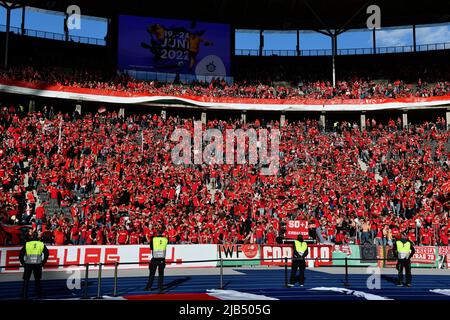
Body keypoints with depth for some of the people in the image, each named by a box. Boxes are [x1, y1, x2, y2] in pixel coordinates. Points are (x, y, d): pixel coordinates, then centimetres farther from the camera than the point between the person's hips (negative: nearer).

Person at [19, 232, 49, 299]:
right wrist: (43, 263, 12)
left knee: (26, 280, 7)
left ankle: (24, 296, 5)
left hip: (28, 264, -1)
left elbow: (21, 254, 1)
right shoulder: (41, 244, 6)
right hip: (38, 264, 1)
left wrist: (23, 263, 10)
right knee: (37, 280, 15)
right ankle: (39, 295, 20)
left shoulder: (27, 244, 4)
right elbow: (46, 254, 5)